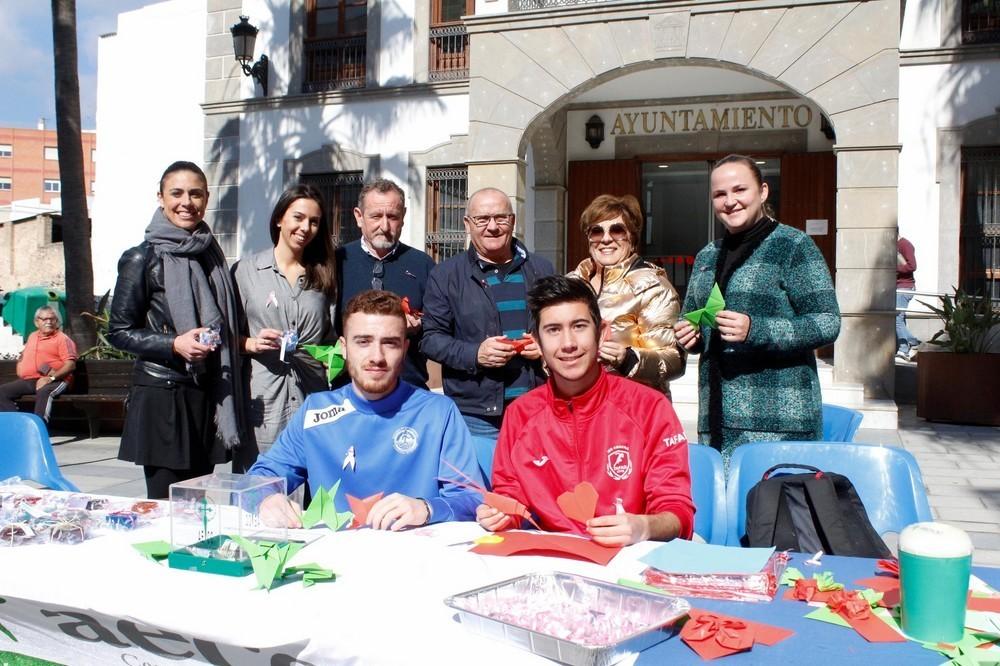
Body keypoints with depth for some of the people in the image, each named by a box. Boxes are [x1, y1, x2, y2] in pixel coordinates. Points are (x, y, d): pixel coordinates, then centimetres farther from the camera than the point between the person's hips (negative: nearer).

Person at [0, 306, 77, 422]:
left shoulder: (63, 339, 0)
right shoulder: (32, 336, 23)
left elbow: (71, 365, -11)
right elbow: (23, 356, 34)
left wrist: (51, 378, -23)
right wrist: (20, 369, 10)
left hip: (54, 381, -7)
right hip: (27, 381, 7)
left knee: (44, 393, -39)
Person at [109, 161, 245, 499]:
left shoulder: (212, 255, 14)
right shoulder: (143, 258, -4)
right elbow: (118, 332, -4)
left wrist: (232, 339, 7)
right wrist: (174, 344, -17)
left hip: (207, 396, 6)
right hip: (162, 397, -5)